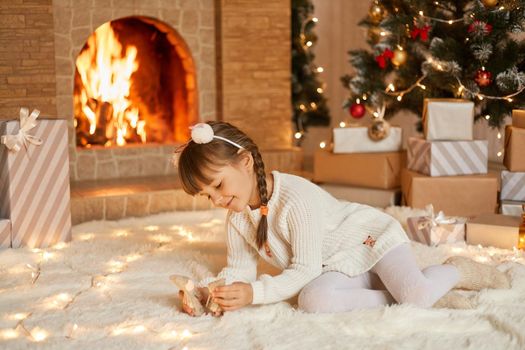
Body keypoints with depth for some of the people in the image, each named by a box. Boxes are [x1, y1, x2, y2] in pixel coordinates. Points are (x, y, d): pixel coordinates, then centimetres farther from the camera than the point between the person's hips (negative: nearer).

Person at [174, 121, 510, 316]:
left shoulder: (297, 198, -29)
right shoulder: (238, 216, -4)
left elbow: (305, 270, -26)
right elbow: (239, 270, 1)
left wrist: (254, 294, -35)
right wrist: (205, 290, -19)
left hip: (372, 237, -6)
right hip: (340, 269, 6)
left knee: (415, 294, -32)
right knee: (312, 300, -30)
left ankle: (457, 271, 3)